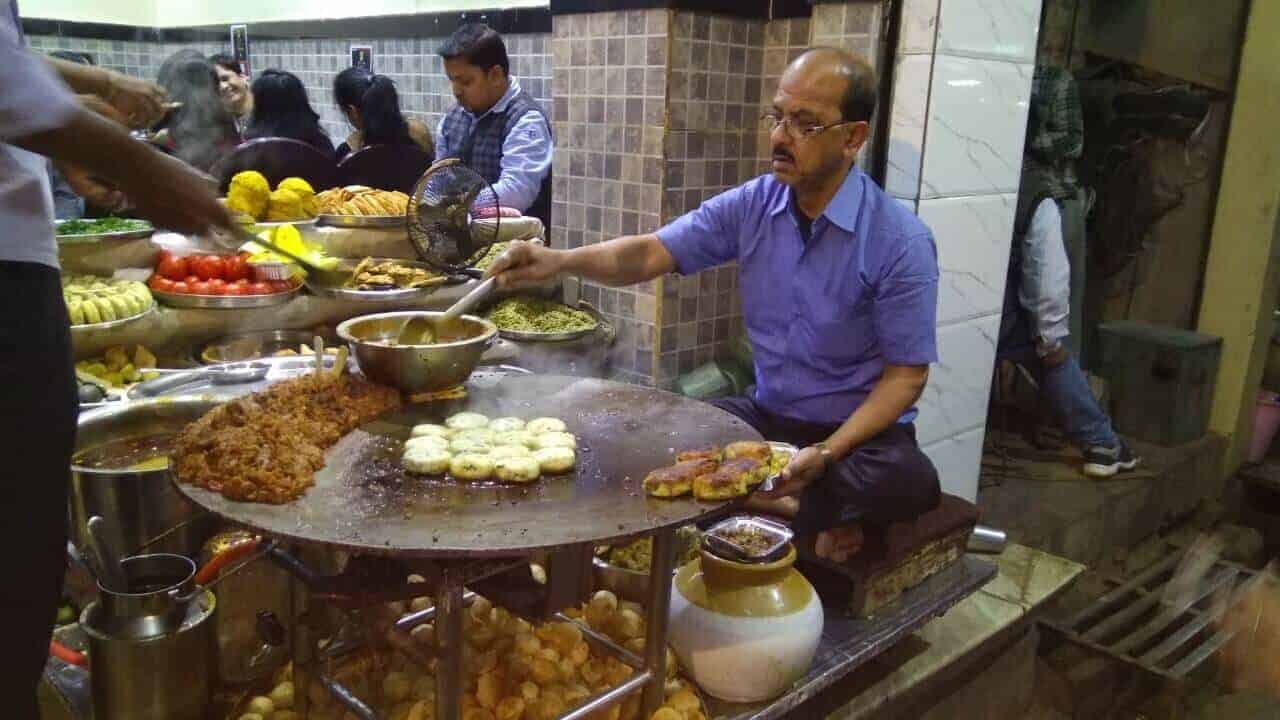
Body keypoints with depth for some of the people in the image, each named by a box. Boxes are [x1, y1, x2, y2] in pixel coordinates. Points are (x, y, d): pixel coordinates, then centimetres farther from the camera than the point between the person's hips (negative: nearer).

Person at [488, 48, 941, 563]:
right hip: (768, 414, 4)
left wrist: (825, 453, -26)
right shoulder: (751, 206, -3)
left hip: (861, 429, -3)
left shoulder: (901, 243, -17)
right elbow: (651, 255, -6)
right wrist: (561, 260, -26)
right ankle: (811, 518, -9)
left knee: (909, 481, -34)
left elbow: (907, 373, -13)